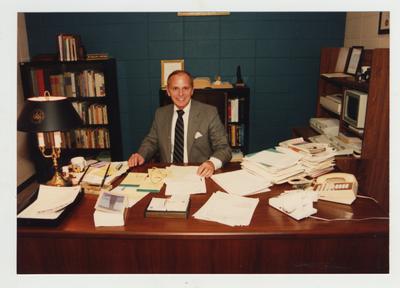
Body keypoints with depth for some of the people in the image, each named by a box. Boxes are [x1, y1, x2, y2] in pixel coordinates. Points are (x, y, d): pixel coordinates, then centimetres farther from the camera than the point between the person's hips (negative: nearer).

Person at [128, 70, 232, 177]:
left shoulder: (209, 113, -4)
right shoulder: (160, 113, 8)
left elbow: (224, 148, -6)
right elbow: (151, 141, 18)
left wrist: (212, 163, -27)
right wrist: (141, 155, -3)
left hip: (199, 173, 0)